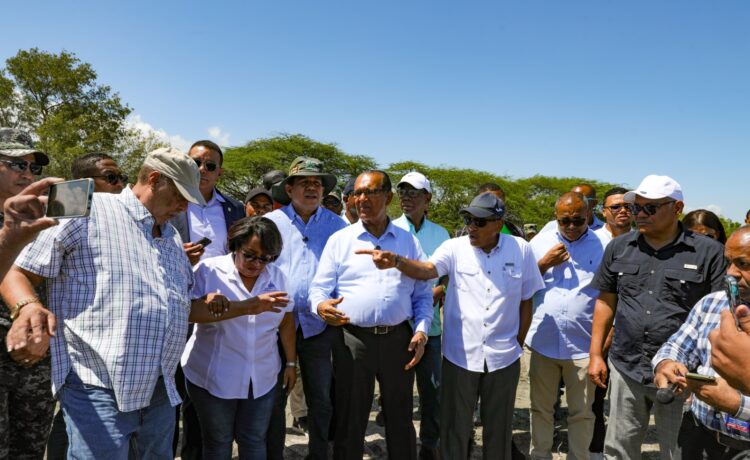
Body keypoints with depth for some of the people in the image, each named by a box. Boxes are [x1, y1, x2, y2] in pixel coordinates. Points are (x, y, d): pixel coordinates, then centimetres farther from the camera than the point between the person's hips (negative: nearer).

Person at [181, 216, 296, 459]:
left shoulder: (277, 276, 1)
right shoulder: (209, 270, -10)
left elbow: (286, 322, 9)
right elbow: (190, 311, -27)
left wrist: (291, 363, 11)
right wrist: (247, 307, -34)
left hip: (261, 377, 3)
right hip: (213, 376, -2)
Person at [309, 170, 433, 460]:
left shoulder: (409, 241, 8)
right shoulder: (339, 240, 4)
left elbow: (423, 294, 10)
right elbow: (319, 288, 0)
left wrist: (421, 330, -3)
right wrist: (321, 306, -22)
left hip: (398, 339, 1)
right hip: (353, 340, -1)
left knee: (400, 420, 14)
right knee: (350, 421, 11)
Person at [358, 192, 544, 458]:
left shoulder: (521, 250, -2)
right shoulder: (455, 248, -5)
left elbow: (526, 301, 6)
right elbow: (426, 270, -23)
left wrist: (518, 344, 7)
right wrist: (396, 261, -42)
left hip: (504, 358, 1)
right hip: (460, 356, -1)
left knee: (499, 429, 18)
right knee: (454, 429, 12)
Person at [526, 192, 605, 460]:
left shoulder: (603, 246, -1)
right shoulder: (540, 243, 4)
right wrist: (544, 264, -8)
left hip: (583, 344, -1)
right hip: (543, 341, 2)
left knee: (581, 412, 10)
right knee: (540, 408, 14)